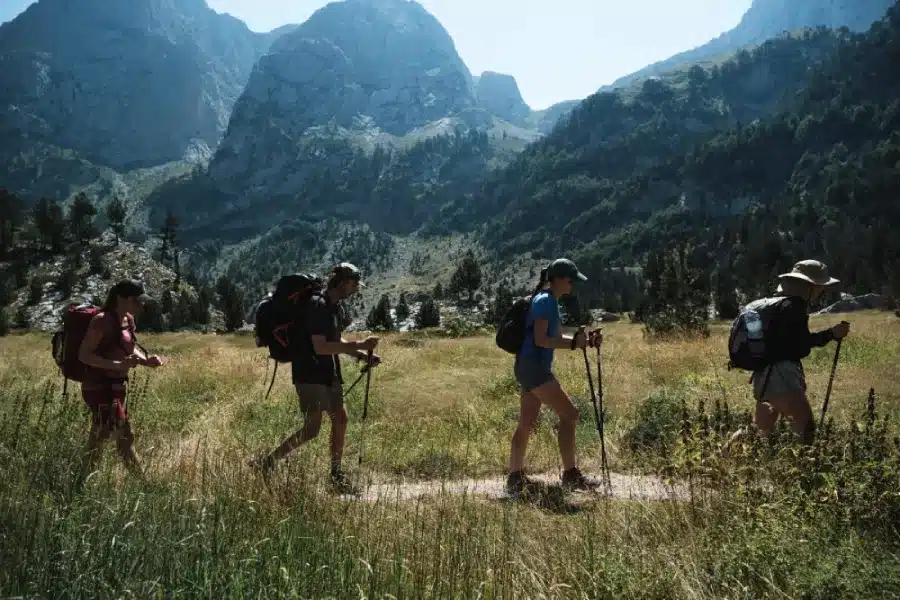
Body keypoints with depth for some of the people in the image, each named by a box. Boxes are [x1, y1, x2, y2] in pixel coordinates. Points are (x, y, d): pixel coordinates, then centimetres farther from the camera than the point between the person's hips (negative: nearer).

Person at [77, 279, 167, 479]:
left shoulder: (128, 320, 7)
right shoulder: (102, 321, -18)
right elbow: (84, 355, -19)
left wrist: (146, 360, -2)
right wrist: (117, 365, -29)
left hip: (117, 386, 9)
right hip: (100, 386, -9)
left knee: (100, 435, 18)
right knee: (124, 437, -7)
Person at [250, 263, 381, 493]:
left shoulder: (334, 307, 13)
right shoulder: (317, 306, -18)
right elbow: (320, 347, -25)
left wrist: (363, 355, 12)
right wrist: (358, 345, -24)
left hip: (329, 373, 10)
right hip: (309, 373, -10)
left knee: (340, 419, 10)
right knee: (312, 428, -11)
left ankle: (336, 475, 21)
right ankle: (265, 463, 0)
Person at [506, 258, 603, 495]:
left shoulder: (550, 302, 18)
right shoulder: (545, 301, -12)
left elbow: (557, 337, 23)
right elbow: (540, 339, -20)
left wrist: (584, 340, 10)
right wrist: (573, 344, -20)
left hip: (530, 368, 10)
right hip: (533, 366, -10)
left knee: (526, 424, 11)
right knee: (569, 414, -7)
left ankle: (515, 479, 16)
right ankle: (571, 475, -2)